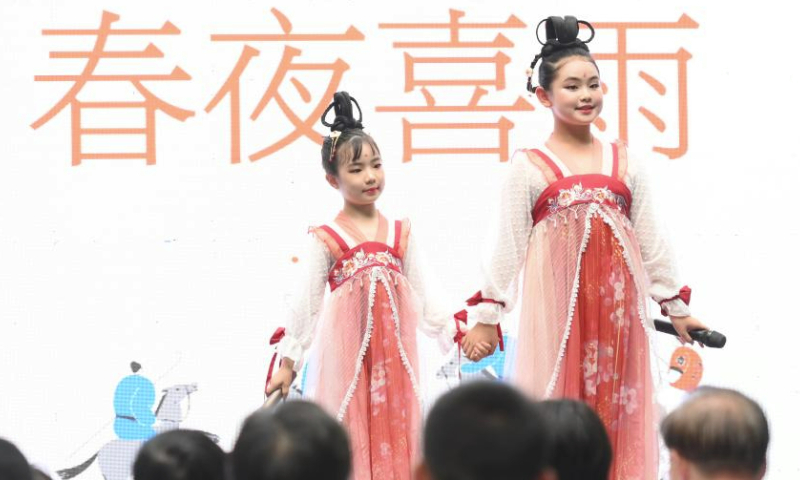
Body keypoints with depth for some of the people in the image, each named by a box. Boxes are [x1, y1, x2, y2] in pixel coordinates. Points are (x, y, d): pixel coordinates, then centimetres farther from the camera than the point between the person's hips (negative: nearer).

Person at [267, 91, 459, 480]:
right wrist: (288, 361, -3)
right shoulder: (327, 239, -2)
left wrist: (452, 333, 7)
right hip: (347, 350, -3)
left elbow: (421, 295, 12)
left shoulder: (400, 233, 9)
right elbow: (307, 303, -1)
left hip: (395, 349, 3)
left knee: (396, 428, 4)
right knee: (350, 431, -2)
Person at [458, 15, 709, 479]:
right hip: (557, 307, -3)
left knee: (617, 410, 5)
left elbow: (651, 240, 12)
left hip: (618, 304, 3)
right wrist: (487, 315, -1)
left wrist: (676, 306, 13)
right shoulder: (530, 166, 0)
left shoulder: (624, 160, 8)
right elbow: (508, 248, 1)